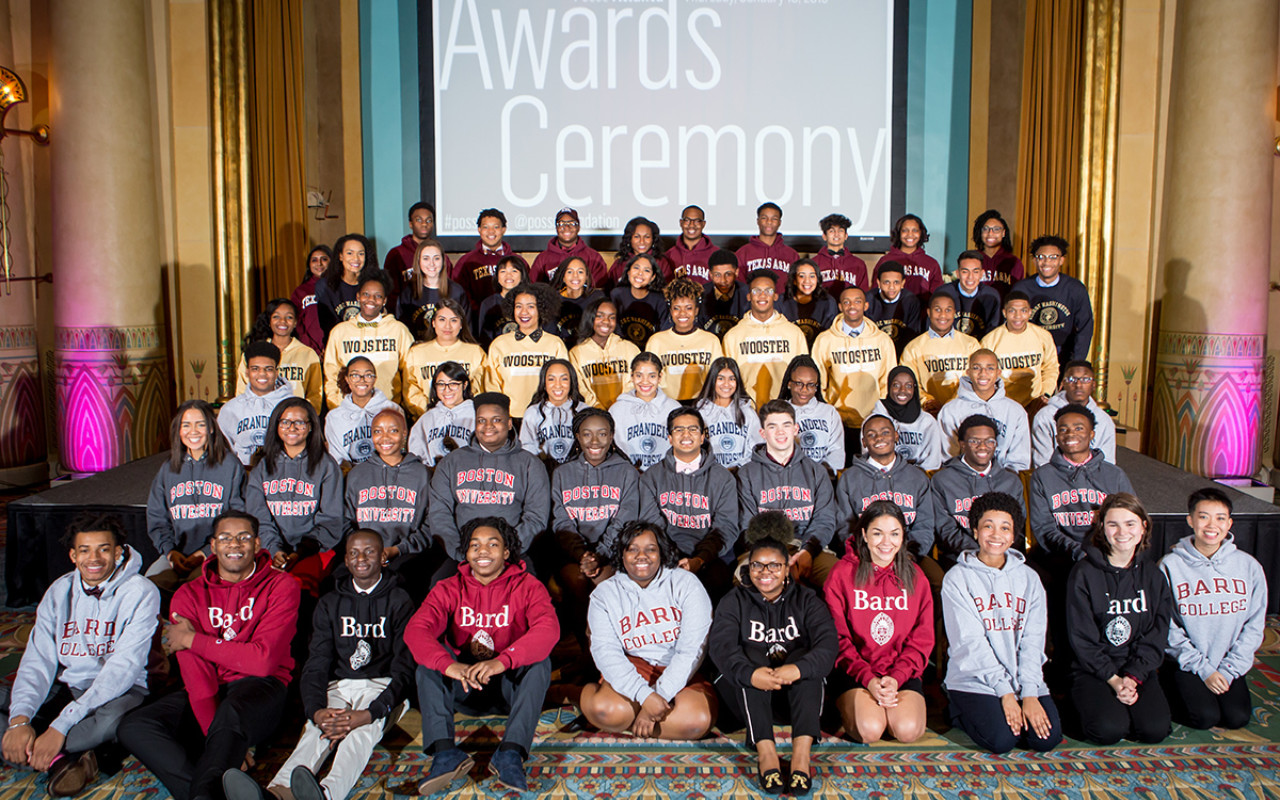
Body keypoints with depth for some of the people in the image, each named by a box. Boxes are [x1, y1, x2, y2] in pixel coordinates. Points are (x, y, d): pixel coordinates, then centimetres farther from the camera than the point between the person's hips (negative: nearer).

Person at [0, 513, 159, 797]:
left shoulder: (141, 593, -13)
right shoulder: (59, 591, 4)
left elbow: (122, 668, -21)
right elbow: (38, 661, -4)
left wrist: (61, 725, -27)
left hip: (118, 691, -5)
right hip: (64, 689, 5)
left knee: (113, 718, -40)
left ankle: (29, 751, -17)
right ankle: (58, 759, -24)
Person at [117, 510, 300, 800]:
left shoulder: (280, 586, -2)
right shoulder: (189, 595, 6)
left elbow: (263, 660, -14)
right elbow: (195, 673, -6)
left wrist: (192, 640, -7)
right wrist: (223, 743, -19)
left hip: (259, 687, -4)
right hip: (208, 690, 5)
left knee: (232, 711, -39)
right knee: (133, 728, -22)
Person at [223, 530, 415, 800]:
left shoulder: (399, 602, 5)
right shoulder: (330, 604, 16)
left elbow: (404, 669, -5)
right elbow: (316, 665, 5)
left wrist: (369, 714, -24)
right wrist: (316, 710, -19)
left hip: (382, 688, -3)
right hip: (339, 686, 3)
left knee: (365, 729, -36)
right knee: (317, 728, -30)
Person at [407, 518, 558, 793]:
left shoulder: (527, 586, -5)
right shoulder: (449, 589, 0)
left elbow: (548, 629, -25)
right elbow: (415, 630, -18)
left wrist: (502, 661, -42)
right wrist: (448, 665, -39)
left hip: (511, 687, -1)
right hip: (463, 691, 2)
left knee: (539, 660, -28)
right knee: (429, 658, -22)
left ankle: (511, 753, -38)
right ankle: (445, 751, -35)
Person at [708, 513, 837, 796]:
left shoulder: (806, 600, 5)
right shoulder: (735, 601, 4)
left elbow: (828, 645, -14)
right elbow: (720, 645, -15)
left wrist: (797, 669, -36)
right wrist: (750, 674, -37)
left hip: (798, 695, 0)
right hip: (747, 696, 0)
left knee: (804, 656, -26)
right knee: (751, 656, -27)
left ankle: (802, 751, -40)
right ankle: (765, 750, -38)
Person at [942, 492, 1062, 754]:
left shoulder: (1029, 579, 9)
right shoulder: (957, 579, -4)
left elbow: (1033, 641, 1)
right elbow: (971, 643, -11)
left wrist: (1029, 693, -11)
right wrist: (1005, 693, -18)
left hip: (1025, 678, 4)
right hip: (974, 680, -4)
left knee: (1048, 737, -17)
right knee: (1001, 740, -23)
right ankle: (962, 713, 8)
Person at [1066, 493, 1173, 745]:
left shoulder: (1153, 575, 6)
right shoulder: (1084, 574, -6)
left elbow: (1157, 635, 2)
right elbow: (1082, 638, -8)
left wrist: (1133, 677, -11)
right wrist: (1113, 679, -16)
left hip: (1139, 669, 3)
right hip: (1093, 670, -3)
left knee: (1155, 729, -20)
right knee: (1109, 730, -25)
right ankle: (1089, 703, 7)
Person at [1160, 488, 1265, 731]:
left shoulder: (1248, 566, -1)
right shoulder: (1170, 565, -9)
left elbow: (1254, 626, 1)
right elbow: (1168, 629, -8)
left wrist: (1229, 670, -7)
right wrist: (1203, 669, -13)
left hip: (1230, 663, 3)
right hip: (1186, 664, -3)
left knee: (1238, 717, -14)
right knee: (1206, 717, -19)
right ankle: (1171, 689, 10)